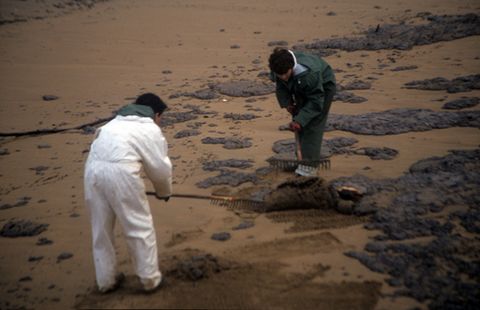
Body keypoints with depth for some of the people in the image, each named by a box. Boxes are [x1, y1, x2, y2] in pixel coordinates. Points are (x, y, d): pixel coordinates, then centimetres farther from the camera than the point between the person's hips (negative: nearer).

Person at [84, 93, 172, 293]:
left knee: (101, 228, 17)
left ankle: (106, 280, 28)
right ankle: (150, 278, 17)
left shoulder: (116, 122, 30)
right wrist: (164, 191, 28)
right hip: (119, 171, -6)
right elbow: (161, 168, 8)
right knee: (140, 226, 9)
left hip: (93, 168, 6)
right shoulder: (151, 129, 11)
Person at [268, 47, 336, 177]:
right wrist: (287, 103, -13)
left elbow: (316, 101, -34)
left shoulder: (308, 73, -43)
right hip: (302, 89, 7)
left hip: (323, 87, -7)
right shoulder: (278, 69, -24)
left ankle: (309, 164, -13)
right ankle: (305, 156, 19)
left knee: (313, 123, -14)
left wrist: (300, 120, -37)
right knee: (300, 123, 4)